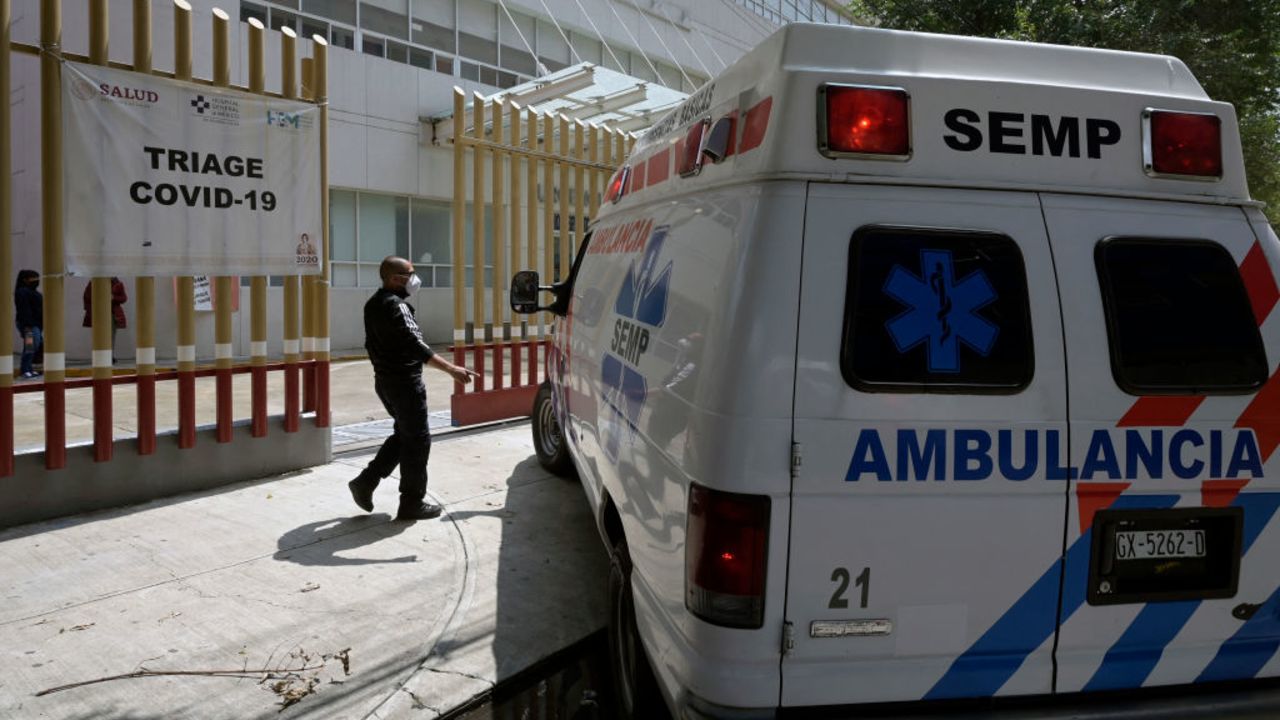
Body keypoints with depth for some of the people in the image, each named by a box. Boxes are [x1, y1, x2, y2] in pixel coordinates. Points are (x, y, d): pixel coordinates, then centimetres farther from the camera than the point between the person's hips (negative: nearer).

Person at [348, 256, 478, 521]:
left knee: (404, 435, 20)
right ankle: (412, 504, 7)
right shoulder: (396, 305, -19)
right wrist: (452, 369, -29)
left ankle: (365, 482, 18)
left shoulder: (374, 304, 11)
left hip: (385, 380, 10)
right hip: (404, 382, -10)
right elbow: (415, 344, -26)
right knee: (417, 441, 0)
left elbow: (373, 343, 19)